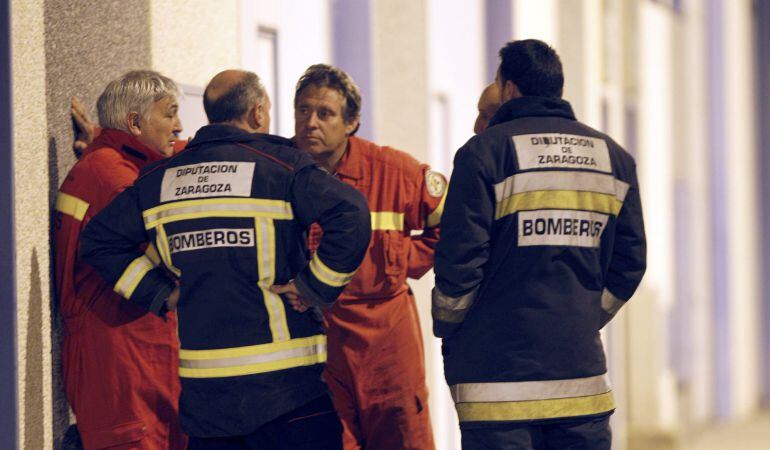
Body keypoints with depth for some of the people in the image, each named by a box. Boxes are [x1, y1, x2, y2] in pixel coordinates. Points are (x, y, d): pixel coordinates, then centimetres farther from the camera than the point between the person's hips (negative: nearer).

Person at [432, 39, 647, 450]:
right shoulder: (613, 157, 10)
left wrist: (446, 331, 7)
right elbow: (628, 264, 10)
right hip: (581, 369, 4)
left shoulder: (486, 151, -5)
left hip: (498, 375, -4)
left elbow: (459, 261, -8)